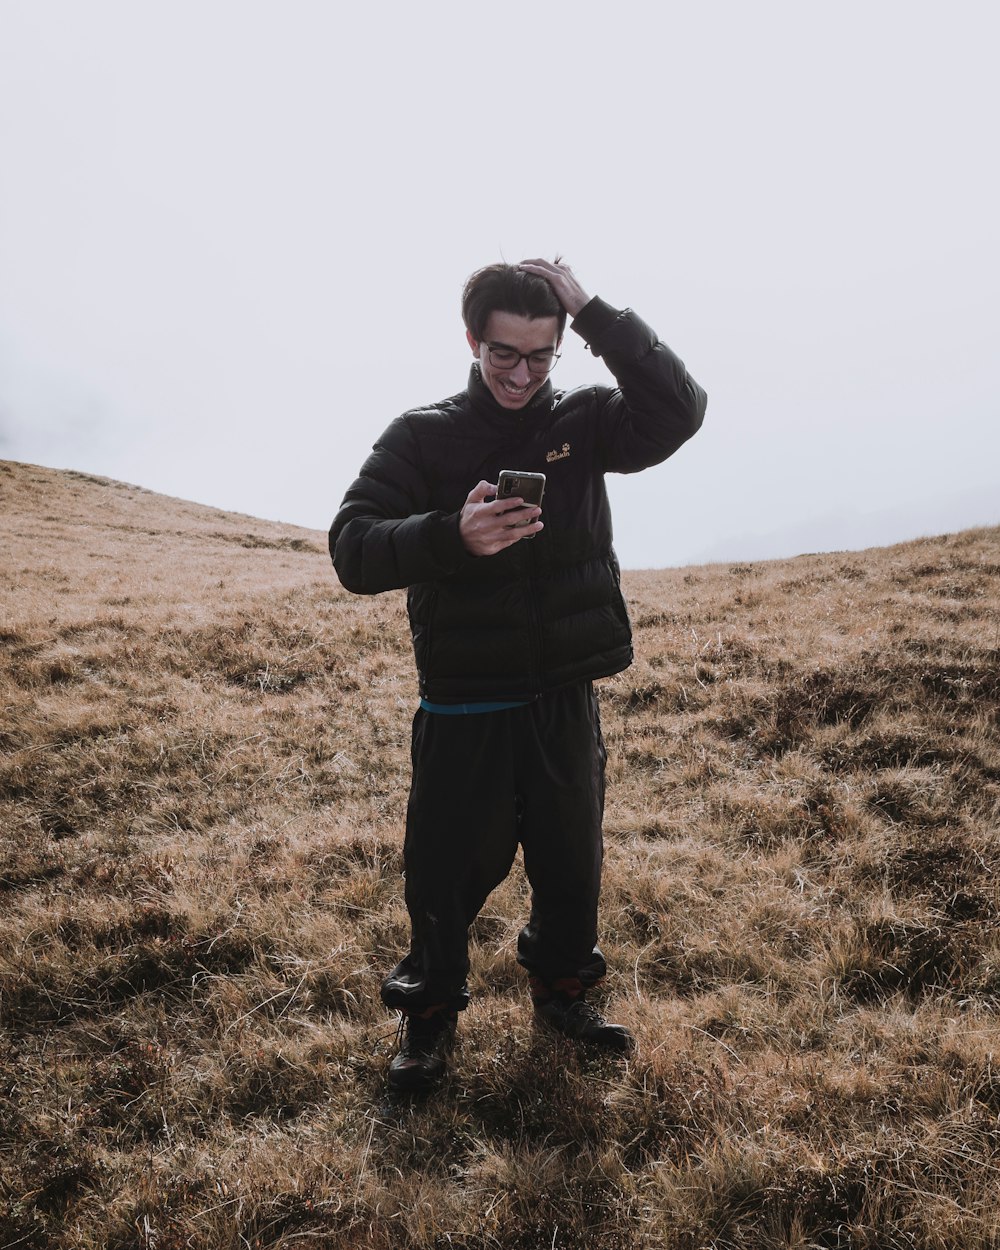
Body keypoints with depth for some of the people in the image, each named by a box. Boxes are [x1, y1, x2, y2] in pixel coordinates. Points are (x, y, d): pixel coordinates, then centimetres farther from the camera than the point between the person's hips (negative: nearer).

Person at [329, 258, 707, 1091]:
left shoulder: (583, 422, 3)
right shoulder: (422, 436, -3)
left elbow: (680, 408, -13)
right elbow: (353, 551, -12)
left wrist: (593, 312, -15)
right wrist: (451, 535, -31)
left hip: (566, 702, 3)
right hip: (463, 708, -2)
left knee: (572, 865, 17)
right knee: (450, 873, 8)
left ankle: (563, 990, 42)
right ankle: (431, 1009, 33)